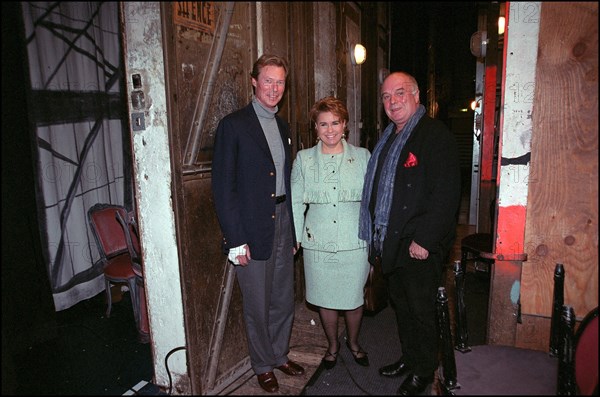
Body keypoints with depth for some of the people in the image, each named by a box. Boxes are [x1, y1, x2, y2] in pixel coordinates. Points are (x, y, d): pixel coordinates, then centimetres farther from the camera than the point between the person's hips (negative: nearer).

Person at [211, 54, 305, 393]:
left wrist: (294, 229, 10)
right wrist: (235, 239, -16)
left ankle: (280, 354, 40)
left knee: (284, 300, 18)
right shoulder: (233, 125, -9)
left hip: (283, 223, 6)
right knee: (258, 305, 10)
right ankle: (263, 365, 32)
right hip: (252, 229, -6)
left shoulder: (283, 127, 11)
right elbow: (223, 187, -13)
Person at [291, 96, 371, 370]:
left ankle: (353, 342, 40)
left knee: (354, 298, 12)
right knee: (324, 299, 12)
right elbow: (296, 201, 5)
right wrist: (294, 237, 2)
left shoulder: (362, 156, 1)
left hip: (355, 242, 0)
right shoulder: (303, 159, 2)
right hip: (318, 243, 1)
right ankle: (332, 345, 38)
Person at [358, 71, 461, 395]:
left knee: (421, 309, 7)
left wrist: (423, 240, -21)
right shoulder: (387, 138, 14)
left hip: (420, 247, -7)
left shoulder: (436, 135, -12)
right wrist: (377, 239, 13)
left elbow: (446, 195, -19)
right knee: (400, 305, 19)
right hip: (390, 243, 8)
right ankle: (409, 358, 39)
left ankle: (424, 371, 28)